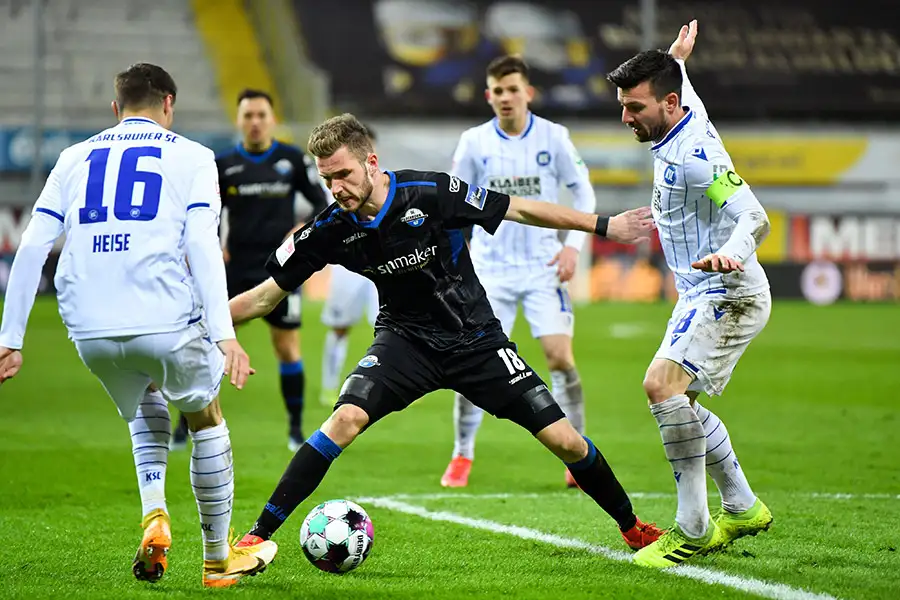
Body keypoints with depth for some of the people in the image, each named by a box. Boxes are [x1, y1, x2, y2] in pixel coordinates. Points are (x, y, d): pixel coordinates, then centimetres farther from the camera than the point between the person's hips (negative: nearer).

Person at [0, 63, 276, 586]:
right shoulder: (191, 156, 10)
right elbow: (201, 241, -6)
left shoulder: (75, 159, 19)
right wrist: (224, 334, -13)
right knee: (206, 419, 23)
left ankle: (155, 515, 12)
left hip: (90, 328, 3)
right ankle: (220, 559, 30)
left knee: (145, 397, 33)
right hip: (164, 321, -3)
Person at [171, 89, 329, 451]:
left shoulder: (293, 160, 0)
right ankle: (185, 426, 7)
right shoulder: (223, 166, 2)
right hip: (235, 269, 1)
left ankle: (296, 428, 17)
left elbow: (321, 203, 4)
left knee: (288, 349, 1)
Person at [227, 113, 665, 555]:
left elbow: (518, 210, -12)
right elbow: (266, 295, -6)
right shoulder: (330, 230, -15)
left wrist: (604, 226, -9)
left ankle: (631, 526, 22)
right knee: (347, 417, -26)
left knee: (563, 440, -5)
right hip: (405, 340, 1)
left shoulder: (429, 193, -22)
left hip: (476, 338, -1)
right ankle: (258, 536, -20)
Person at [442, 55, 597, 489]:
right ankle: (461, 457, 11)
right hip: (489, 269, 1)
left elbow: (584, 193, 5)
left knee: (561, 357, -10)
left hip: (543, 266, -1)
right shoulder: (474, 142, -1)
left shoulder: (553, 137, -2)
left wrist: (573, 244, -7)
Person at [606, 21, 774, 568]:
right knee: (679, 403, 19)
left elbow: (755, 219, -31)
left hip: (728, 295, -11)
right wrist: (677, 59, 53)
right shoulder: (686, 118, 7)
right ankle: (742, 508, 32)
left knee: (663, 383, -26)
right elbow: (684, 90, 33)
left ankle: (692, 529, -22)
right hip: (700, 296, 11)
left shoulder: (693, 156, -22)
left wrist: (729, 254, -50)